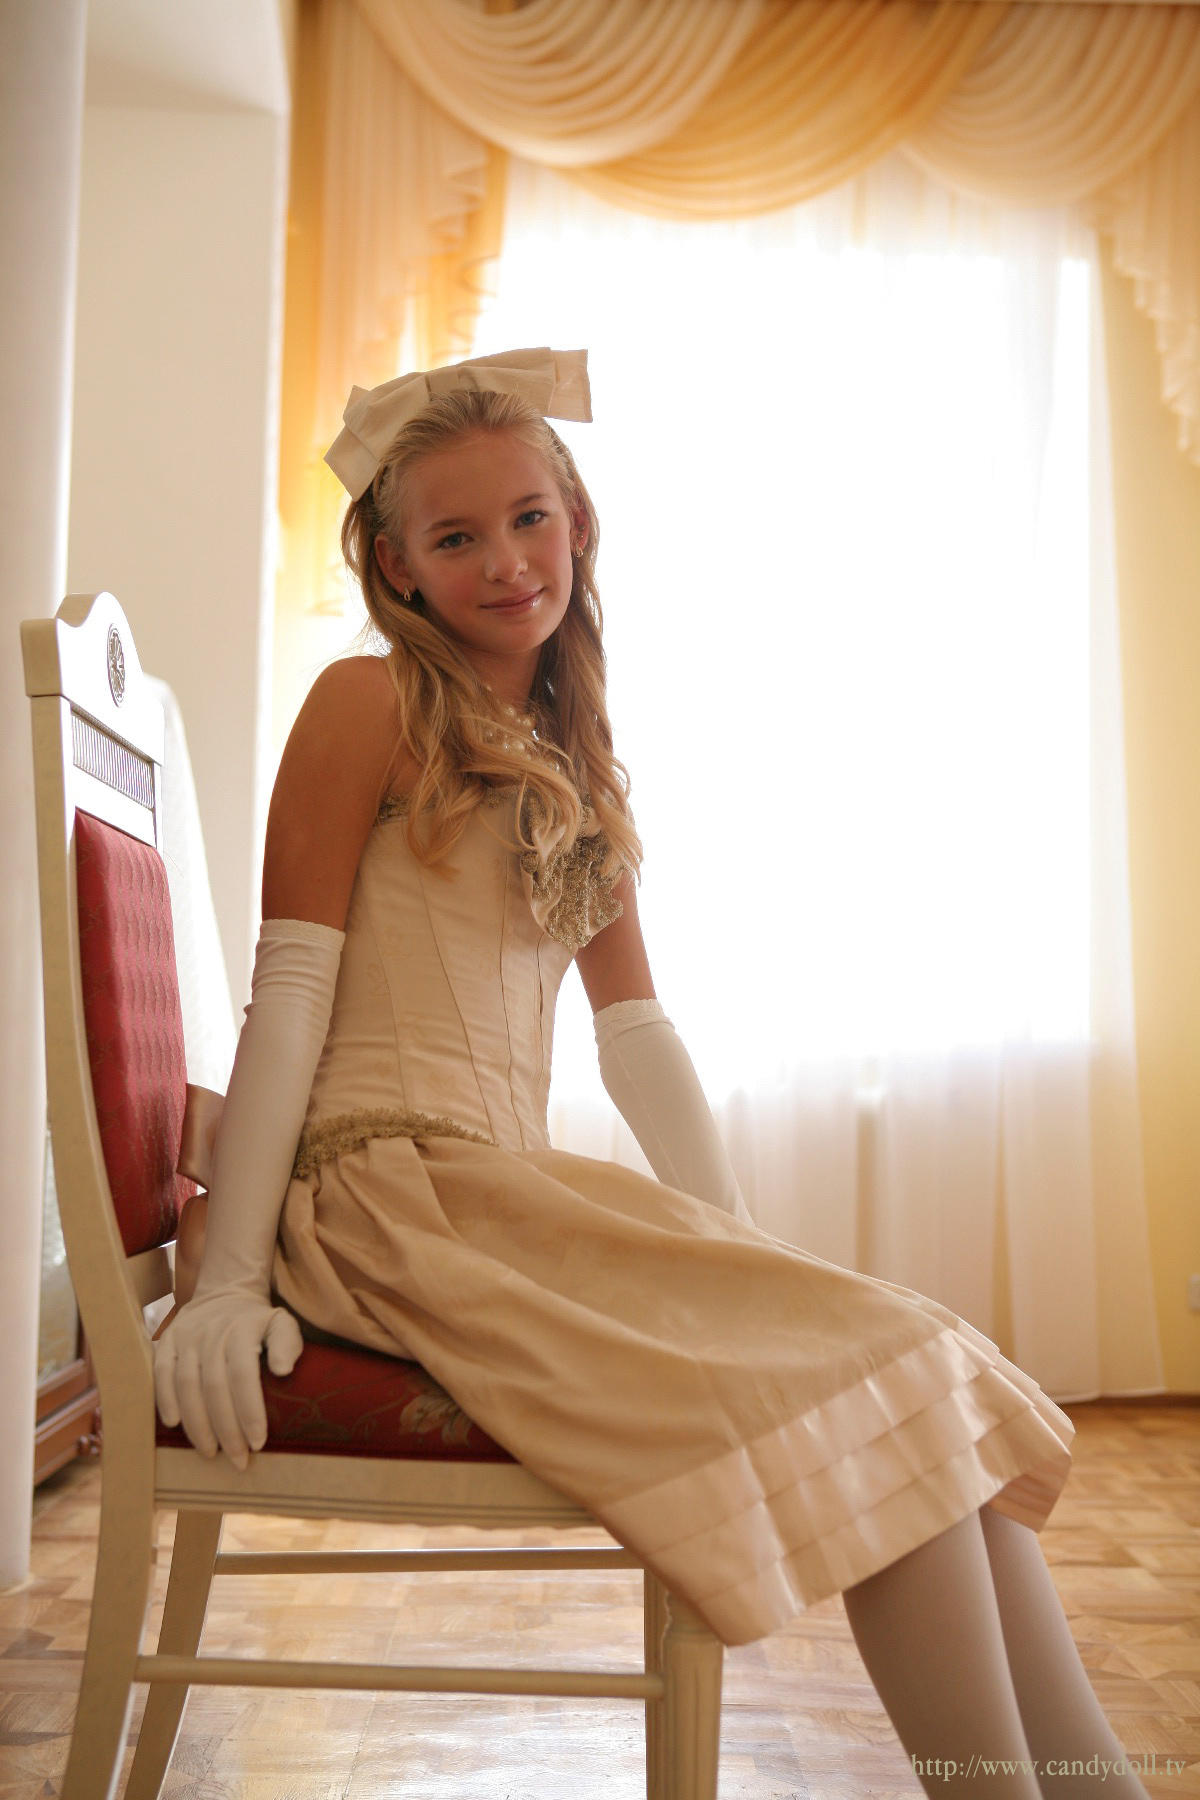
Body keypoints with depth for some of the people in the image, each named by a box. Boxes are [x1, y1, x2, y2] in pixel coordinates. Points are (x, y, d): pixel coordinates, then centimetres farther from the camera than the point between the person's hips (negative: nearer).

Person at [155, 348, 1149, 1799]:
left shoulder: (577, 766, 19)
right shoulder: (369, 705, 0)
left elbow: (636, 1032, 16)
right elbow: (288, 996, -7)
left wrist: (742, 1248, 9)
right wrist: (227, 1281, -12)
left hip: (515, 1196, 7)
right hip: (384, 1191, -6)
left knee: (941, 1388, -7)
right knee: (869, 1366, -17)